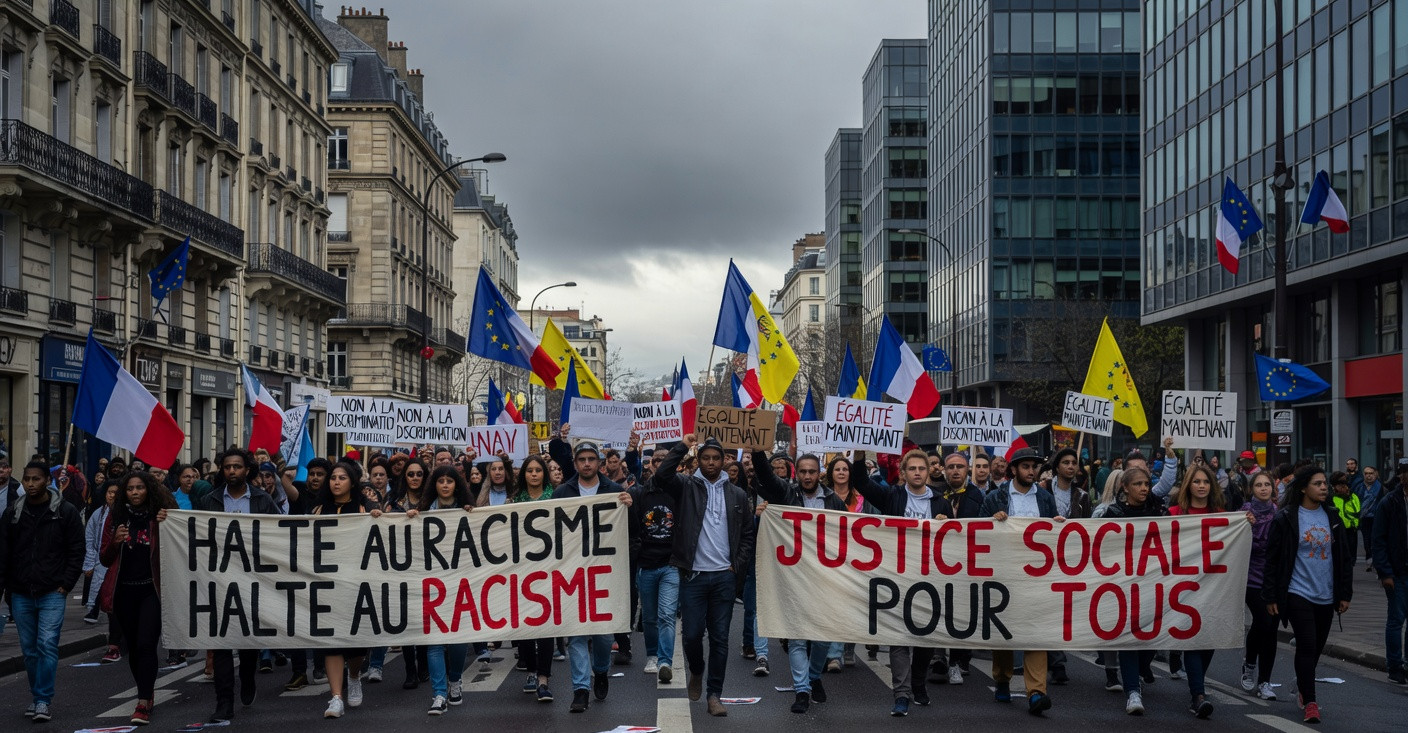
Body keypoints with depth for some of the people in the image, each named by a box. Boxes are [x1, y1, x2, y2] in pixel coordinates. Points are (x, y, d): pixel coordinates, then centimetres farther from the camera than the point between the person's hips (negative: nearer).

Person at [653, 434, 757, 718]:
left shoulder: (737, 494, 8)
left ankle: (715, 695, 13)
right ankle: (696, 673, 31)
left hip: (724, 576, 2)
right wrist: (682, 447, -18)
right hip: (693, 575, -1)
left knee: (720, 638, 4)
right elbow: (662, 475, -19)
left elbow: (747, 534, 11)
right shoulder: (687, 486, 2)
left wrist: (737, 565, 1)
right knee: (692, 634, 1)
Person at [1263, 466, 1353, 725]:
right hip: (1298, 594, -5)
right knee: (1307, 645, -12)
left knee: (1316, 647, 12)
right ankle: (1310, 702, -7)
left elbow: (1344, 558, 14)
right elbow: (1272, 559, -4)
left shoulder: (1332, 518, 8)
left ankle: (1302, 685, 35)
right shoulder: (1286, 518, -6)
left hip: (1326, 596, 5)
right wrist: (1271, 596, -5)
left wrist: (1345, 593, 10)